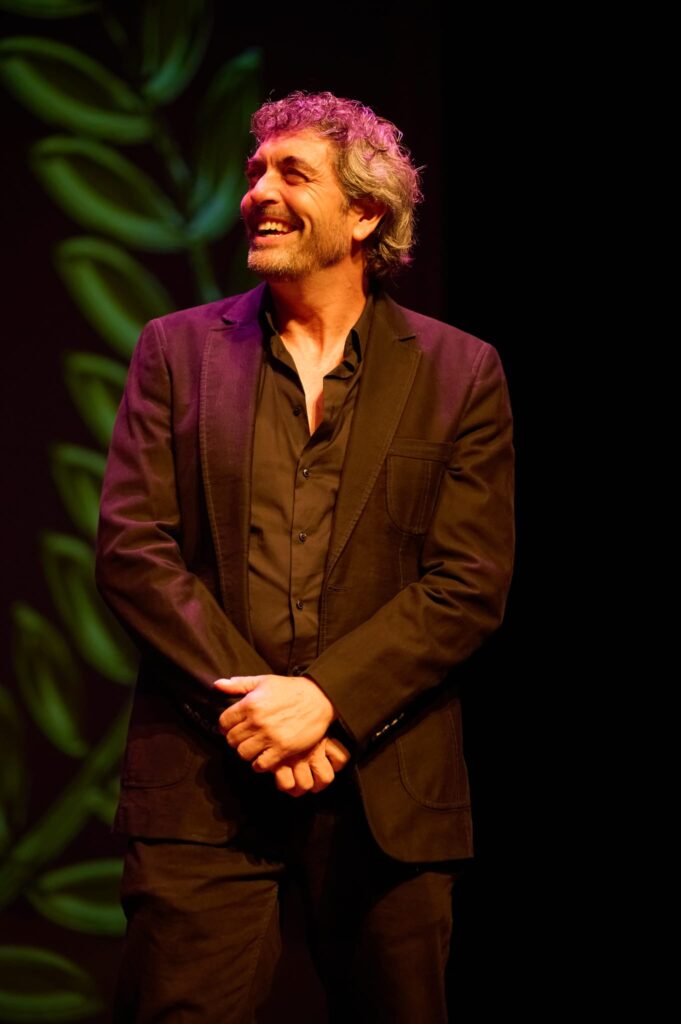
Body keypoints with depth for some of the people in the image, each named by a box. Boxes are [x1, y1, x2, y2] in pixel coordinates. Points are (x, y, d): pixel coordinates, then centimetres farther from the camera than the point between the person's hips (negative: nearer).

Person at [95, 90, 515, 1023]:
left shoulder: (460, 373, 6)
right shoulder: (177, 350, 9)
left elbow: (471, 586, -2)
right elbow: (131, 548, 0)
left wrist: (324, 698, -14)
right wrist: (255, 704, -11)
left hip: (389, 794, 0)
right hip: (204, 780, 0)